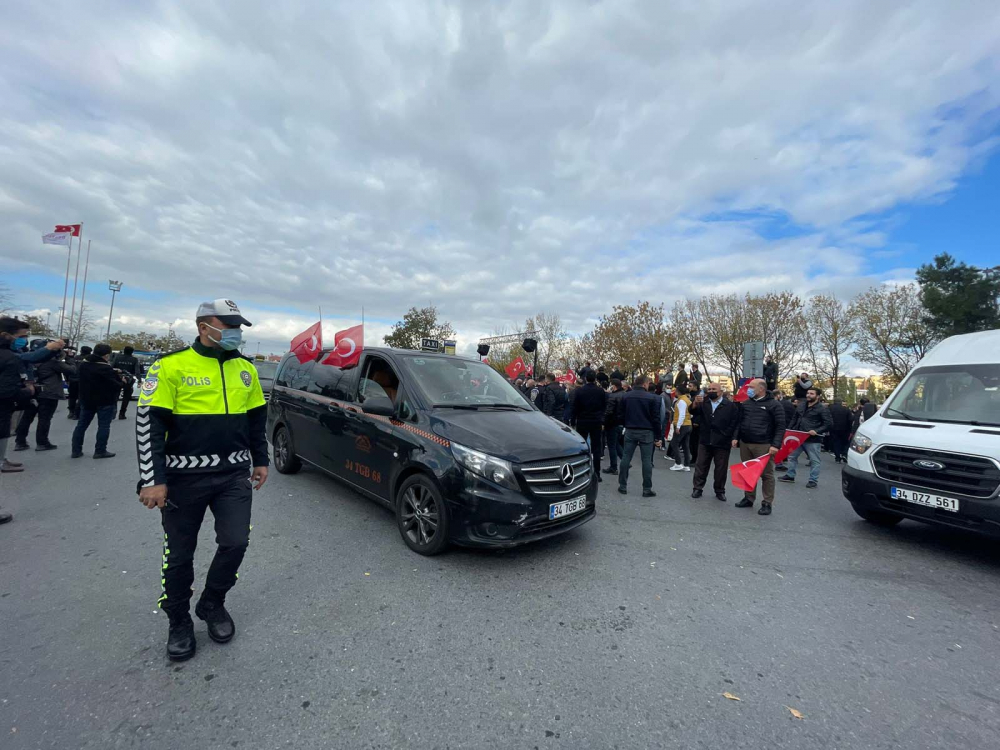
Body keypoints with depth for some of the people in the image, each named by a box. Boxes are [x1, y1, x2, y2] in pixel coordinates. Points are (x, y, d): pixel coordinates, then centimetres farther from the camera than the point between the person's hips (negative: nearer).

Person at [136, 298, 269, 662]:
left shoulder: (245, 368, 7)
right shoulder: (171, 365, -8)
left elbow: (257, 417, 15)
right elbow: (149, 422, -10)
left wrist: (260, 460, 13)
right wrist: (152, 479, -13)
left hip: (234, 474, 4)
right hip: (185, 477, -3)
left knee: (235, 543, 1)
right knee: (180, 553, 11)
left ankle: (212, 604, 29)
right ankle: (179, 621, 34)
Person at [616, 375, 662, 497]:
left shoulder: (626, 396, 2)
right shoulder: (652, 398, -6)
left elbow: (620, 415, 4)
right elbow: (656, 418, -6)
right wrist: (657, 437, -2)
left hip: (630, 432, 3)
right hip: (647, 432, -2)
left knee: (626, 458, 8)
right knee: (646, 460, 2)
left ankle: (622, 486, 13)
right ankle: (647, 489, 6)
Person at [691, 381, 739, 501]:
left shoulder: (731, 405, -3)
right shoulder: (704, 403, 6)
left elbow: (735, 423, -3)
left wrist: (734, 438, -11)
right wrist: (696, 403, -29)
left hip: (722, 443, -2)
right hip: (705, 442, 3)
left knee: (721, 469, 8)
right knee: (700, 466, 7)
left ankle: (720, 491, 22)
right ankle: (697, 488, 16)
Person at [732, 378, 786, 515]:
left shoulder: (773, 405, -5)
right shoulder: (745, 403, 10)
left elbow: (780, 426, -8)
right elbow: (739, 422, 15)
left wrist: (775, 444, -16)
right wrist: (736, 437, 6)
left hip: (763, 445, -5)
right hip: (745, 444, 5)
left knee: (766, 474, 2)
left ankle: (767, 503, 10)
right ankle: (749, 498, 23)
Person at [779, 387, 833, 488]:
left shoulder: (822, 408, -8)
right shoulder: (801, 405, 10)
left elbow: (829, 424, -12)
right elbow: (795, 419, 16)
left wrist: (817, 431, -21)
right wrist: (790, 431, 9)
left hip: (812, 439, -6)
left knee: (814, 460, 4)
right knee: (792, 456, 13)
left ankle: (813, 480, 14)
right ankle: (790, 475, 25)